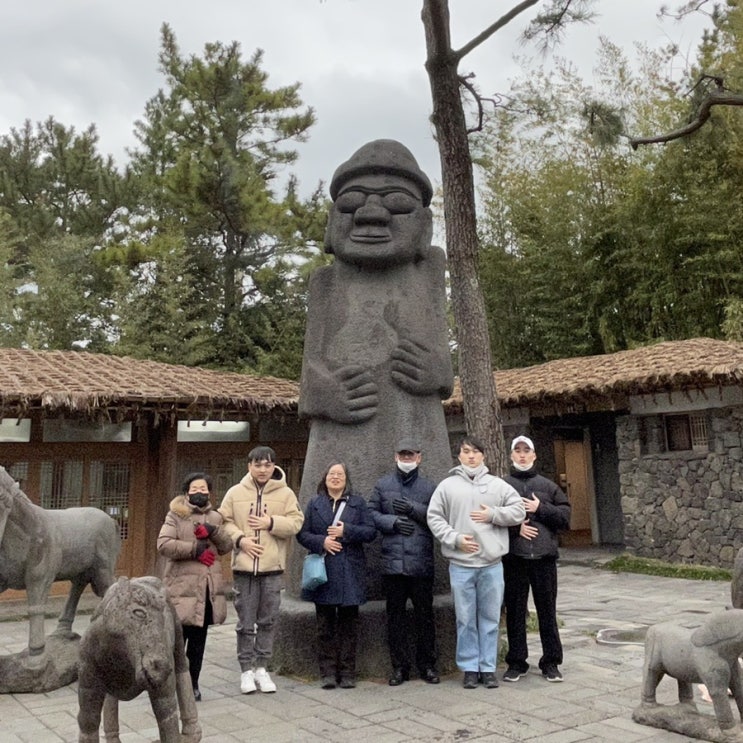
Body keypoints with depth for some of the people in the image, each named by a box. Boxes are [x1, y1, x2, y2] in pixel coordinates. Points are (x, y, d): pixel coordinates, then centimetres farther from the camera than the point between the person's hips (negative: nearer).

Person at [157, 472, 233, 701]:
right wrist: (196, 549, -14)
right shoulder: (175, 515, 1)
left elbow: (227, 546, 10)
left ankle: (192, 684, 24)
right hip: (183, 586, -5)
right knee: (178, 638, -5)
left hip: (208, 588, 5)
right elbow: (163, 544, -12)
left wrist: (213, 532, -8)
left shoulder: (214, 517, 16)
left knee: (198, 640, 12)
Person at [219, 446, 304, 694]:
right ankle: (246, 669, 20)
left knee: (268, 621, 9)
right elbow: (224, 521, 3)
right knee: (246, 622, 7)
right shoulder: (236, 492, 3)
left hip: (273, 567, 0)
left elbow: (296, 522, -3)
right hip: (244, 566, 0)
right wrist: (240, 539, -12)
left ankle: (261, 668, 23)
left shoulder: (285, 493, 2)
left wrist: (271, 522, -14)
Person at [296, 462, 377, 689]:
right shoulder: (314, 503, 10)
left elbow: (371, 532, 0)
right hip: (323, 573, 1)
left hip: (350, 574, 0)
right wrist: (321, 542, -12)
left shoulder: (358, 503, 8)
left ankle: (347, 672, 13)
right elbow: (302, 533, 5)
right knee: (325, 625, 5)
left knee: (348, 624, 4)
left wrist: (346, 531, -12)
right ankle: (328, 672, 13)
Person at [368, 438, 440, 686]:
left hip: (421, 561, -1)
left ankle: (427, 665, 21)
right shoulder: (382, 485, 9)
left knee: (424, 615, 7)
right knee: (395, 616, 8)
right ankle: (400, 666, 19)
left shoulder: (430, 487, 7)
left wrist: (414, 508, -12)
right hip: (392, 561, 1)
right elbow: (371, 514, 5)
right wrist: (393, 522, -10)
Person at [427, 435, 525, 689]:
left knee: (490, 618, 8)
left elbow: (518, 511, 5)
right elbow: (434, 518, 1)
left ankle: (488, 668, 20)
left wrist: (492, 514, -9)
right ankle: (470, 668, 19)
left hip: (492, 563, 1)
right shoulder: (447, 485, 2)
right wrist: (454, 538, -11)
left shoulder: (498, 485, 6)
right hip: (461, 564, -1)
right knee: (465, 619, 7)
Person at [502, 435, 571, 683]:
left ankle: (550, 661, 20)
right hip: (513, 557, -1)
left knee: (547, 611, 8)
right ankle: (516, 662, 18)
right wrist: (515, 527, -13)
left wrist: (540, 509, -7)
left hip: (544, 556, 1)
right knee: (515, 611, 6)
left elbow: (565, 515, 6)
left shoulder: (547, 485, 11)